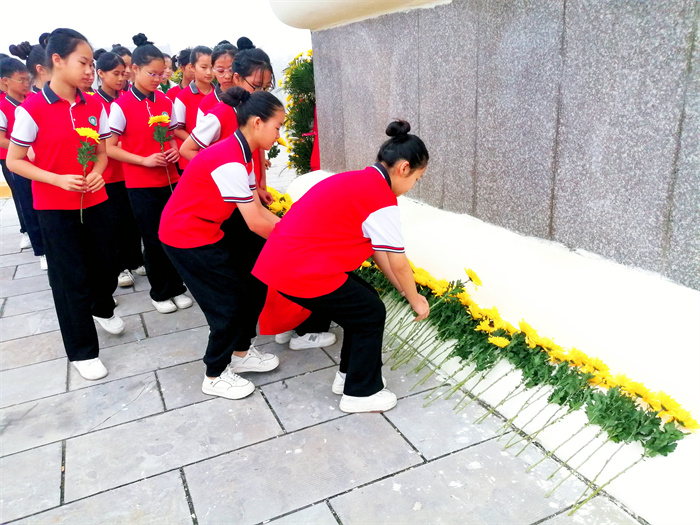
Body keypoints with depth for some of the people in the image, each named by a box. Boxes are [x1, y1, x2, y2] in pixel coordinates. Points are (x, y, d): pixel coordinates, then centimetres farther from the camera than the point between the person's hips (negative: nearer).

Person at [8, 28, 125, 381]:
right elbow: (14, 161, -7)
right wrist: (58, 179, -19)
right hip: (55, 208, -4)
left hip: (94, 202, 4)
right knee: (70, 278, 3)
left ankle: (102, 308, 47)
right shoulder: (32, 109, -12)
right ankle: (82, 351, 19)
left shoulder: (95, 107, 2)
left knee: (105, 263, 12)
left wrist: (98, 172, -9)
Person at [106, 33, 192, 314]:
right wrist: (144, 160, -18)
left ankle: (176, 287, 24)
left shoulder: (165, 101, 5)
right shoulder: (121, 105, -9)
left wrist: (174, 149, -5)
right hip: (140, 184, -4)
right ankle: (159, 293, 21)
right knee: (154, 240, 5)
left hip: (170, 179, 4)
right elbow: (109, 148, -9)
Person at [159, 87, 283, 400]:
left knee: (254, 285, 10)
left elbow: (257, 209, 3)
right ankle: (215, 376, 18)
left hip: (206, 229, 9)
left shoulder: (240, 153, 3)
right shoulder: (230, 163, -28)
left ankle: (241, 353, 29)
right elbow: (255, 224, -24)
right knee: (229, 302, -2)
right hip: (186, 236, -9)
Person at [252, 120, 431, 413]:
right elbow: (398, 262, -7)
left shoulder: (358, 181, 14)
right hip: (303, 273, -9)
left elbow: (377, 249, 17)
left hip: (280, 260, 9)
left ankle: (348, 374, 34)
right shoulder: (381, 198, -14)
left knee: (362, 303, 20)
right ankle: (361, 393, 21)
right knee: (372, 314, 7)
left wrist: (404, 290, 20)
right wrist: (415, 299, 10)